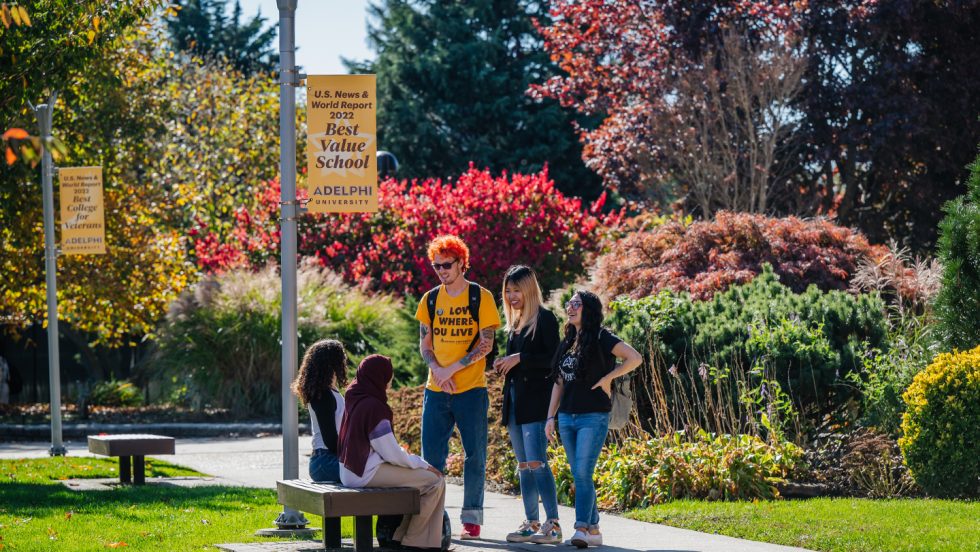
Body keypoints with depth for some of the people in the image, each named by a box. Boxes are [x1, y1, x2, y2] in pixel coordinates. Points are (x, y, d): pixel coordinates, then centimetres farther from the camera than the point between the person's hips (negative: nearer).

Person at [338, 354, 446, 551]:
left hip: (351, 471, 10)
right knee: (435, 481, -7)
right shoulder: (373, 407, -18)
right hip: (369, 473, -10)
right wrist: (423, 465, -4)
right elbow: (391, 453, -17)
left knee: (419, 475, 25)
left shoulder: (354, 400, 11)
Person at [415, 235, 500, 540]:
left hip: (471, 390, -4)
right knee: (431, 455, 2)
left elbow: (486, 344, -7)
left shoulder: (480, 298, -3)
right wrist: (437, 369, -9)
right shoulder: (430, 300, 9)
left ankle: (471, 518, 6)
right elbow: (425, 345, 11)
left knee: (474, 455, 0)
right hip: (436, 390, 4)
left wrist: (453, 368, -15)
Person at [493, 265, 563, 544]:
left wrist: (520, 359, -15)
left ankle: (553, 525, -17)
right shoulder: (515, 323, 18)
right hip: (515, 399, 9)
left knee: (536, 461, -16)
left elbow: (553, 359, -12)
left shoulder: (544, 319, -6)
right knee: (523, 465, 8)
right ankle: (531, 523, 11)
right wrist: (503, 364, 6)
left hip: (536, 399, -9)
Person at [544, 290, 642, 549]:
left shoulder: (600, 338, -7)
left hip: (593, 417, -7)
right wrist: (551, 416, 13)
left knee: (583, 473, -16)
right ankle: (594, 530, 13)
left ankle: (581, 528, -20)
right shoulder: (566, 342, 14)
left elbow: (635, 358, -17)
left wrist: (607, 378, -14)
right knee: (579, 476, 8)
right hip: (567, 418, 7)